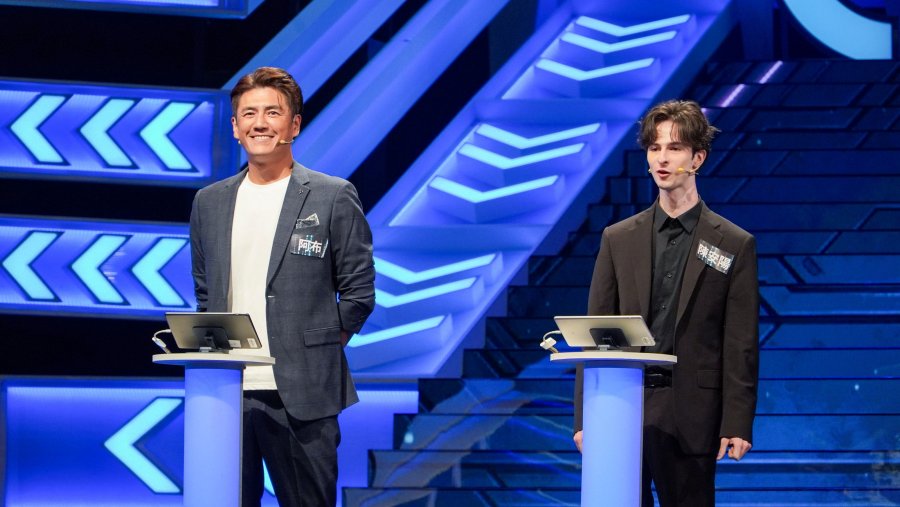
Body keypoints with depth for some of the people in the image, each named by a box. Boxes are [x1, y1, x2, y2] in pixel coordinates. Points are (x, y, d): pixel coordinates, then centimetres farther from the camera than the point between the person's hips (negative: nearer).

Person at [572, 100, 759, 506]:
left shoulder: (735, 245, 4)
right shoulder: (618, 239, 11)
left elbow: (741, 346, 0)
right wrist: (585, 417, 3)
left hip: (690, 416, -2)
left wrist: (737, 424, -6)